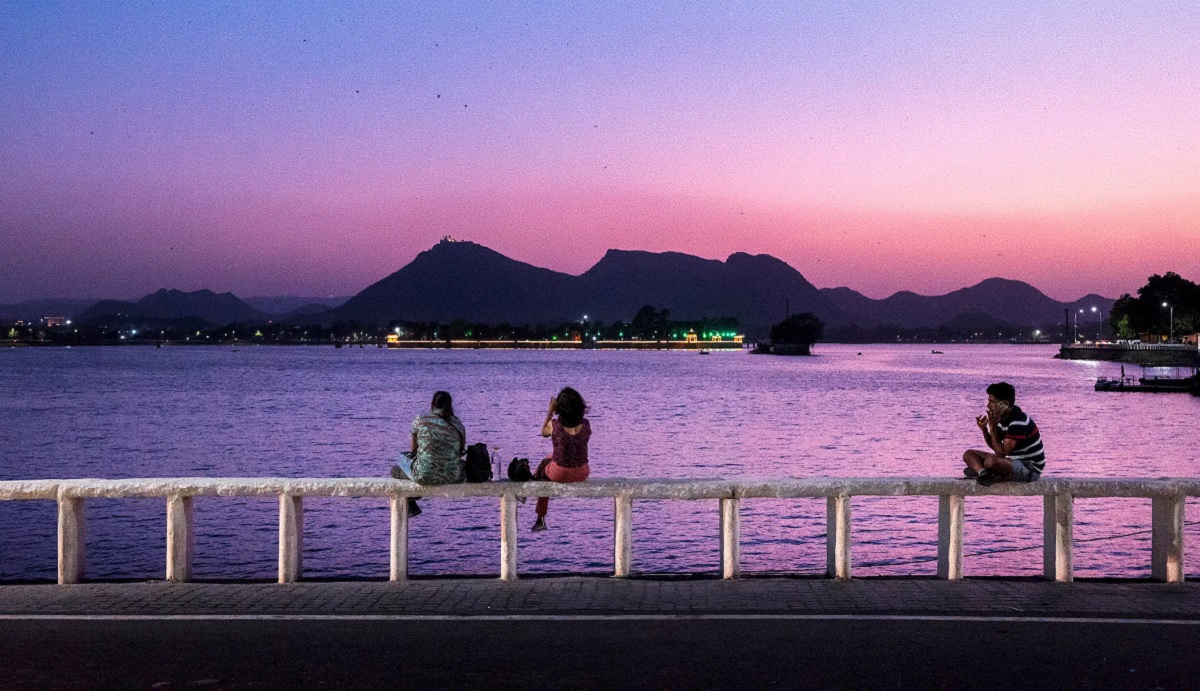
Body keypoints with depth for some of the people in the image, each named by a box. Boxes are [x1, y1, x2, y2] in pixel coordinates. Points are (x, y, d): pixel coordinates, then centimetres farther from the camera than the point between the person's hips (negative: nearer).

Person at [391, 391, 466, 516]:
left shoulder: (420, 419, -3)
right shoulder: (458, 425, 4)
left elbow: (413, 449, 8)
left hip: (424, 476, -3)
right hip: (452, 477, 3)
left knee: (396, 470, 29)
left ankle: (411, 507, 42)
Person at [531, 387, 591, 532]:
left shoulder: (554, 425, -18)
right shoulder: (586, 424, -10)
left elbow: (544, 433, 6)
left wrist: (550, 412, 10)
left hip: (560, 474, -4)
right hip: (582, 474, 4)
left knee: (543, 472, 34)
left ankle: (541, 520, 46)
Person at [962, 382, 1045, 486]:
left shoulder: (1018, 422, -24)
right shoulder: (1003, 417, 2)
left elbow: (1001, 453, -25)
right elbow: (994, 445, 12)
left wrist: (992, 428, -23)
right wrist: (984, 429, -7)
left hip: (1030, 469, -10)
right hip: (1013, 462, 10)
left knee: (991, 461, -39)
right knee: (969, 454, 1)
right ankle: (984, 474, -25)